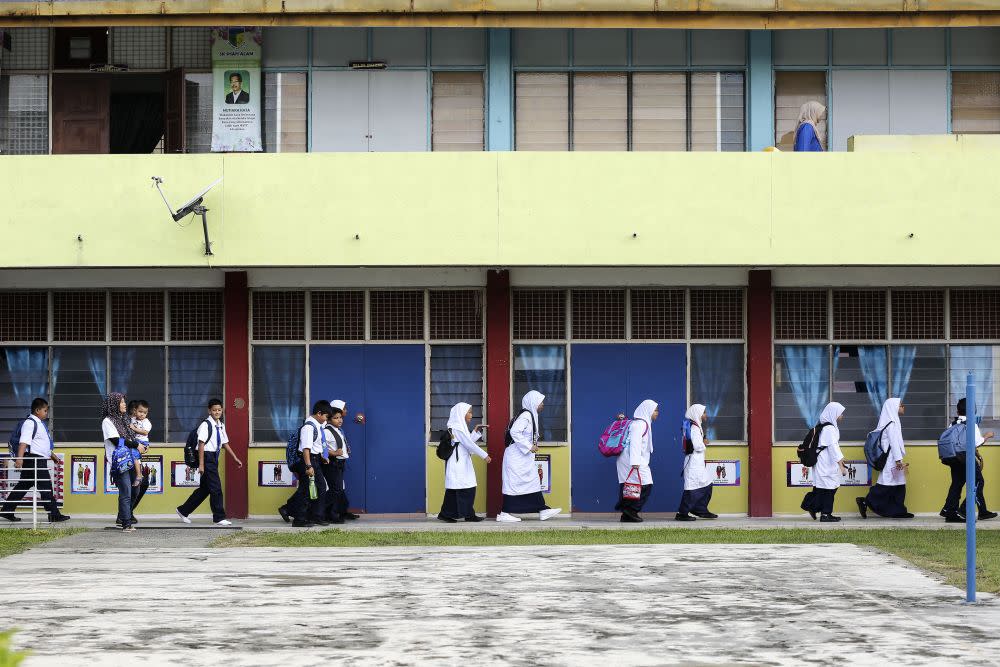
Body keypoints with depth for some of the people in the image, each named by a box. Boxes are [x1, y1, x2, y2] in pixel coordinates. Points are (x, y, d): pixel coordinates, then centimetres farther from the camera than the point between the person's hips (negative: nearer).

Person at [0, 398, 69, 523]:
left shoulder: (39, 423, 20)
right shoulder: (30, 423, -12)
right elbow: (24, 441, -24)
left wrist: (52, 455, 37)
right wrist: (19, 458, -33)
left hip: (40, 460, 11)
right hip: (34, 460, -11)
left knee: (23, 486, 12)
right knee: (46, 487, -9)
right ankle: (54, 515, -8)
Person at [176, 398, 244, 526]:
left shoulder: (221, 426, 12)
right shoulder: (206, 425, -13)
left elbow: (225, 443, 19)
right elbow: (201, 444, -16)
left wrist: (236, 459, 17)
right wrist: (201, 464, -19)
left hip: (214, 458, 9)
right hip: (207, 457, -9)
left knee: (205, 488, 15)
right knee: (216, 487, -7)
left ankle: (184, 511, 27)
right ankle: (219, 518, -1)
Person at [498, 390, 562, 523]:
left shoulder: (531, 416, 14)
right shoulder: (526, 416, -16)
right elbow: (514, 432, -25)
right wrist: (529, 447, -22)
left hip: (525, 457, 10)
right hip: (517, 457, -10)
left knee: (533, 481, 9)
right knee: (513, 482, -6)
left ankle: (543, 510, 10)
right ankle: (504, 513, -2)